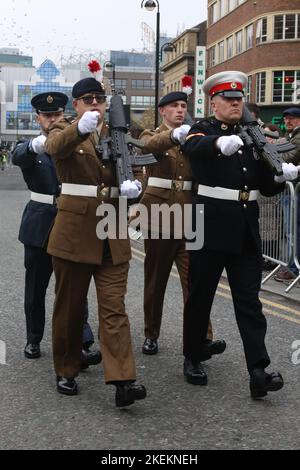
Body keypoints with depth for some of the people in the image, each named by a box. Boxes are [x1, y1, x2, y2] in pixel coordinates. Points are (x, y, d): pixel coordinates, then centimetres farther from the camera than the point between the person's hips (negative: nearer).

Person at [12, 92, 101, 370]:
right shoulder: (30, 148, 2)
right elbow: (18, 156, -22)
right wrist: (37, 144, -47)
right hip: (39, 224, 1)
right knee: (35, 286, 11)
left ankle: (82, 345, -11)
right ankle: (33, 340, 26)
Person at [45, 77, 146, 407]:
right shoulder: (64, 130, 1)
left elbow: (127, 173, 15)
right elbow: (55, 147, -24)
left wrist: (132, 187, -11)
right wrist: (80, 127, -46)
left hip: (112, 234, 3)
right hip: (74, 230, -2)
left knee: (114, 308, -4)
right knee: (69, 308, 9)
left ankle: (122, 381, -9)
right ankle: (66, 372, 25)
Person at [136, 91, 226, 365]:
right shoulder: (151, 135, 3)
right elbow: (151, 145, -24)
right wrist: (174, 135, -44)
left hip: (189, 218, 2)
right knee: (156, 280, 7)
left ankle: (201, 340, -12)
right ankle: (151, 335, 20)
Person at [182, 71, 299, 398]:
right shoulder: (203, 129, -1)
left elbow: (267, 187, 14)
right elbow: (193, 146, -28)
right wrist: (221, 142, -50)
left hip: (246, 231, 4)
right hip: (210, 226, -4)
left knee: (249, 300, 1)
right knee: (200, 295, 8)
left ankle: (259, 372, -2)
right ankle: (192, 358, 25)